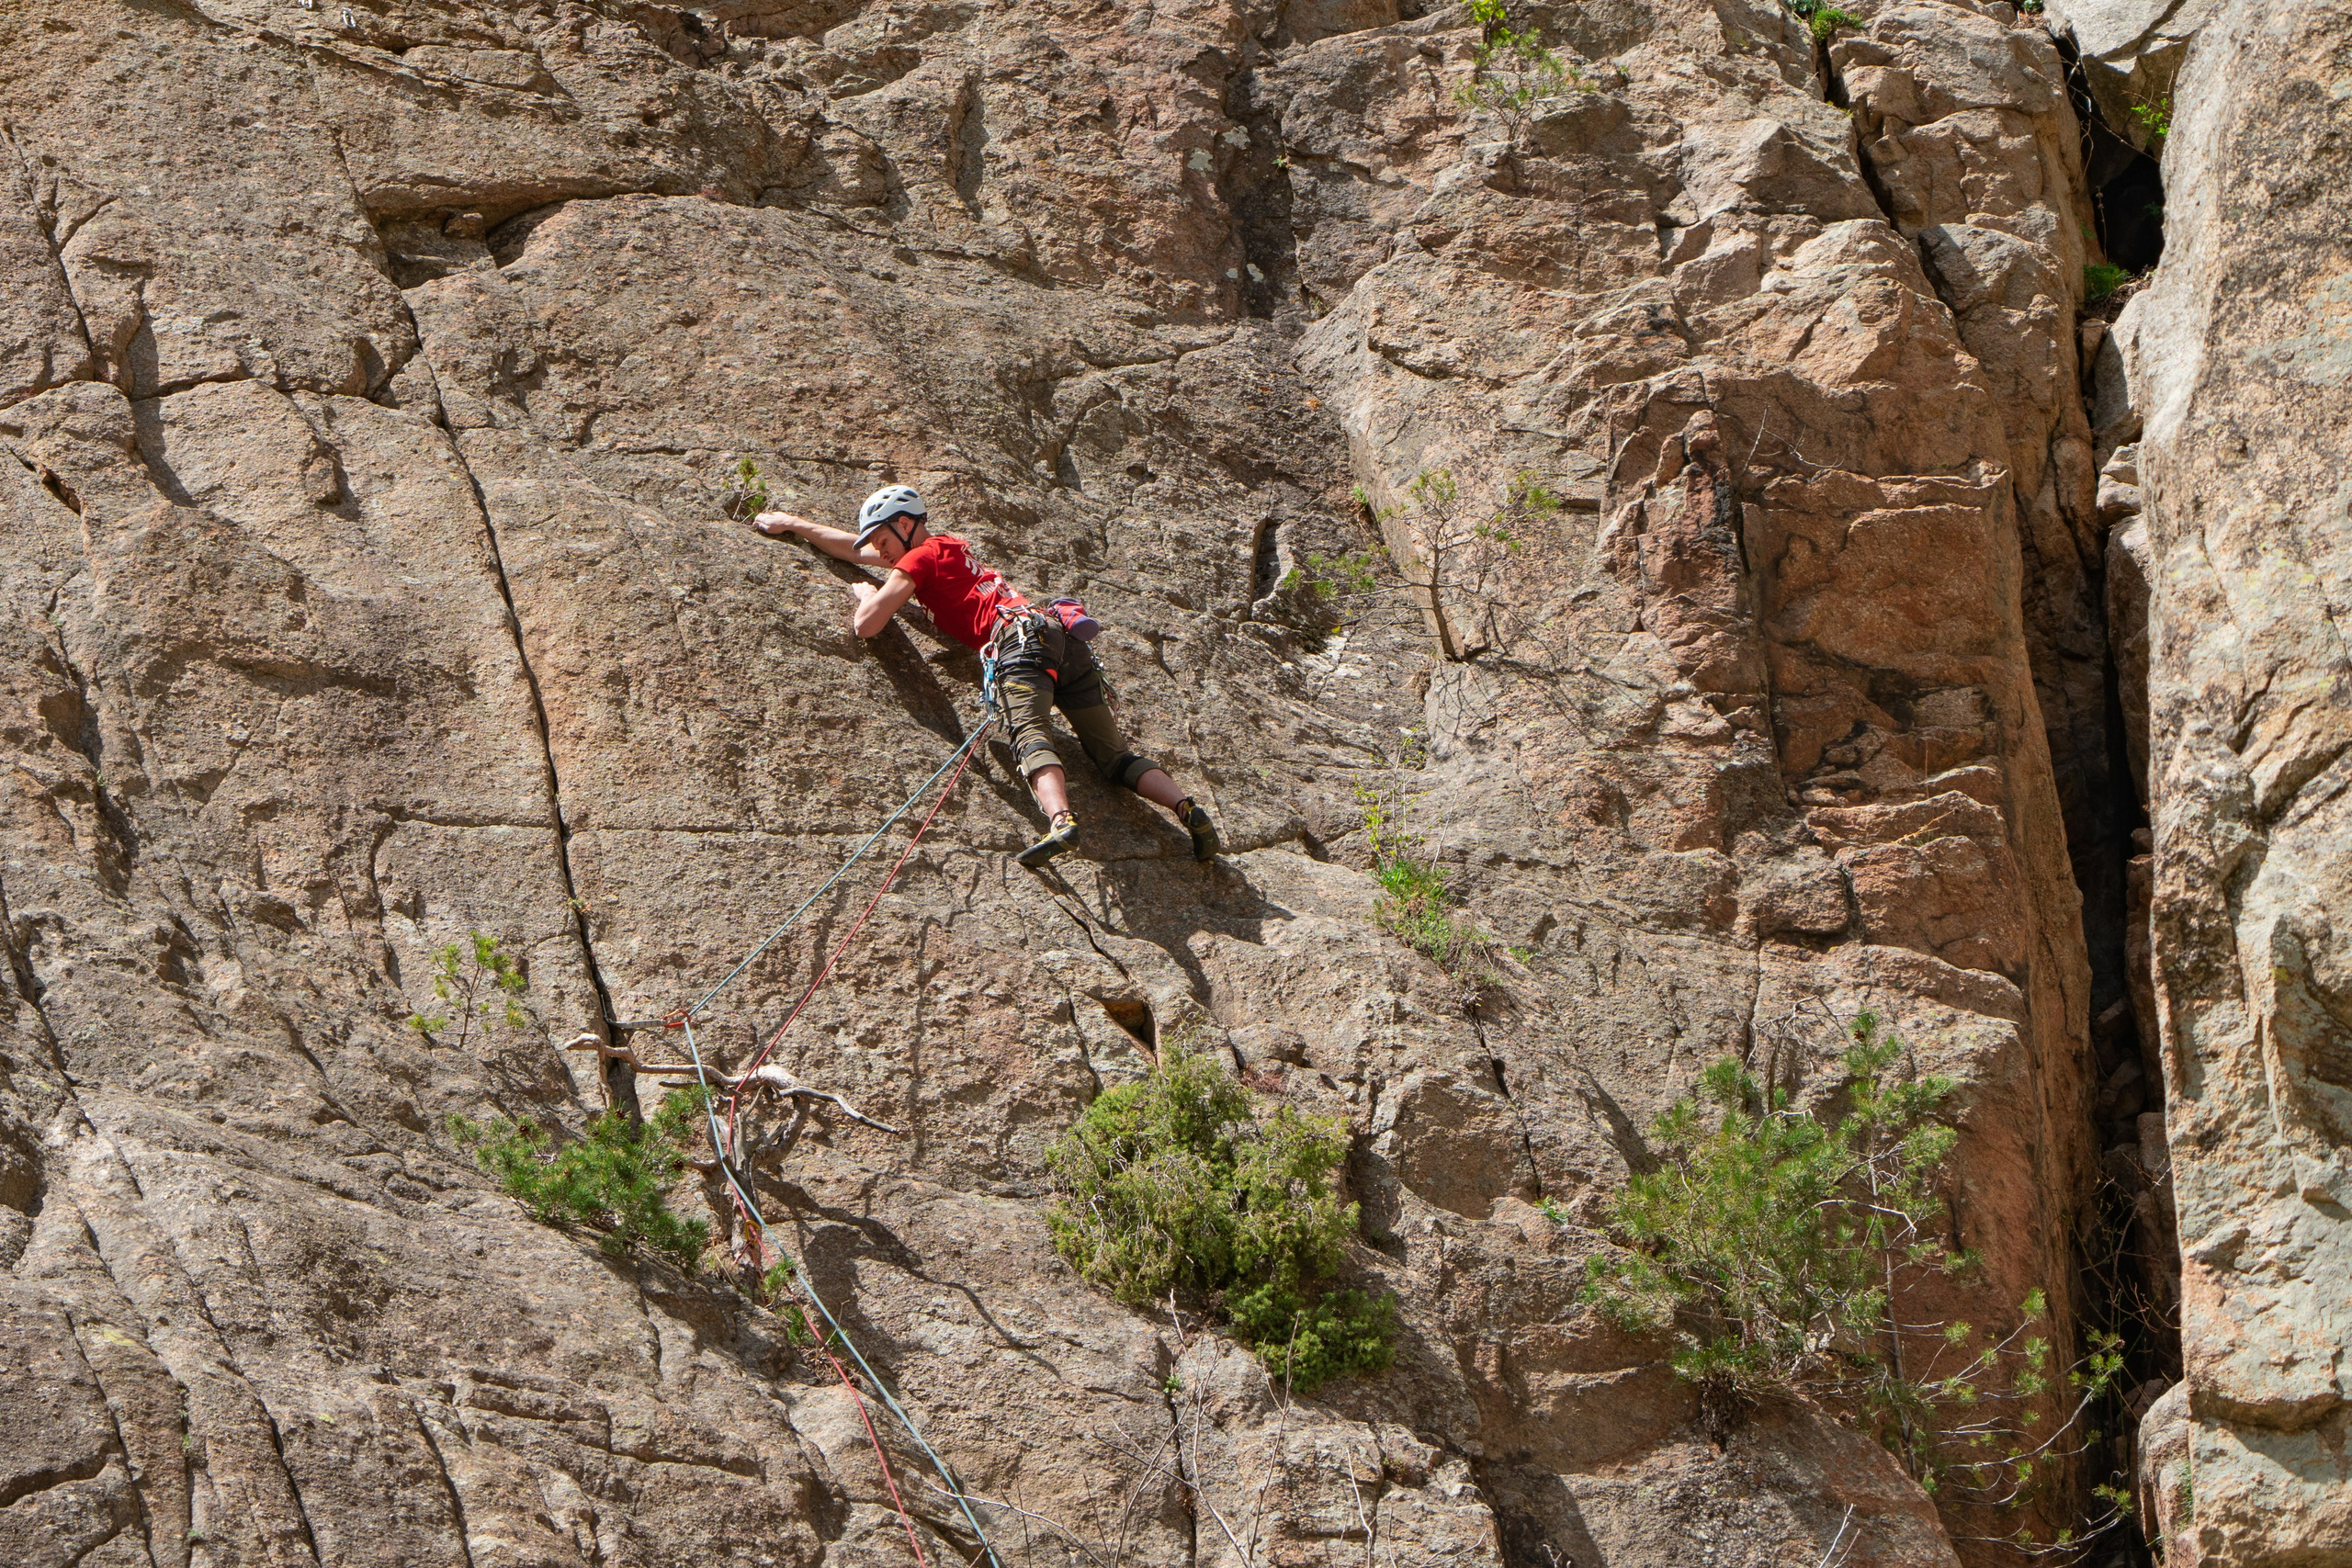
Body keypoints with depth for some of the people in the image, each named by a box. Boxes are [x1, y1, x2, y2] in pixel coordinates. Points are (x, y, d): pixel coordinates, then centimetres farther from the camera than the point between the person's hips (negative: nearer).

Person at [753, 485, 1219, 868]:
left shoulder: (920, 558, 11)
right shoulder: (949, 548, 35)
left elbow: (866, 625, 6)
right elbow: (857, 548, 47)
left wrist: (865, 593, 28)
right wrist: (793, 524, 53)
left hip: (1020, 637, -8)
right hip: (1065, 640, 8)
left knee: (1030, 736, -28)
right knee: (1114, 756, 3)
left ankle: (1062, 820, -55)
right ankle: (1188, 809, -18)